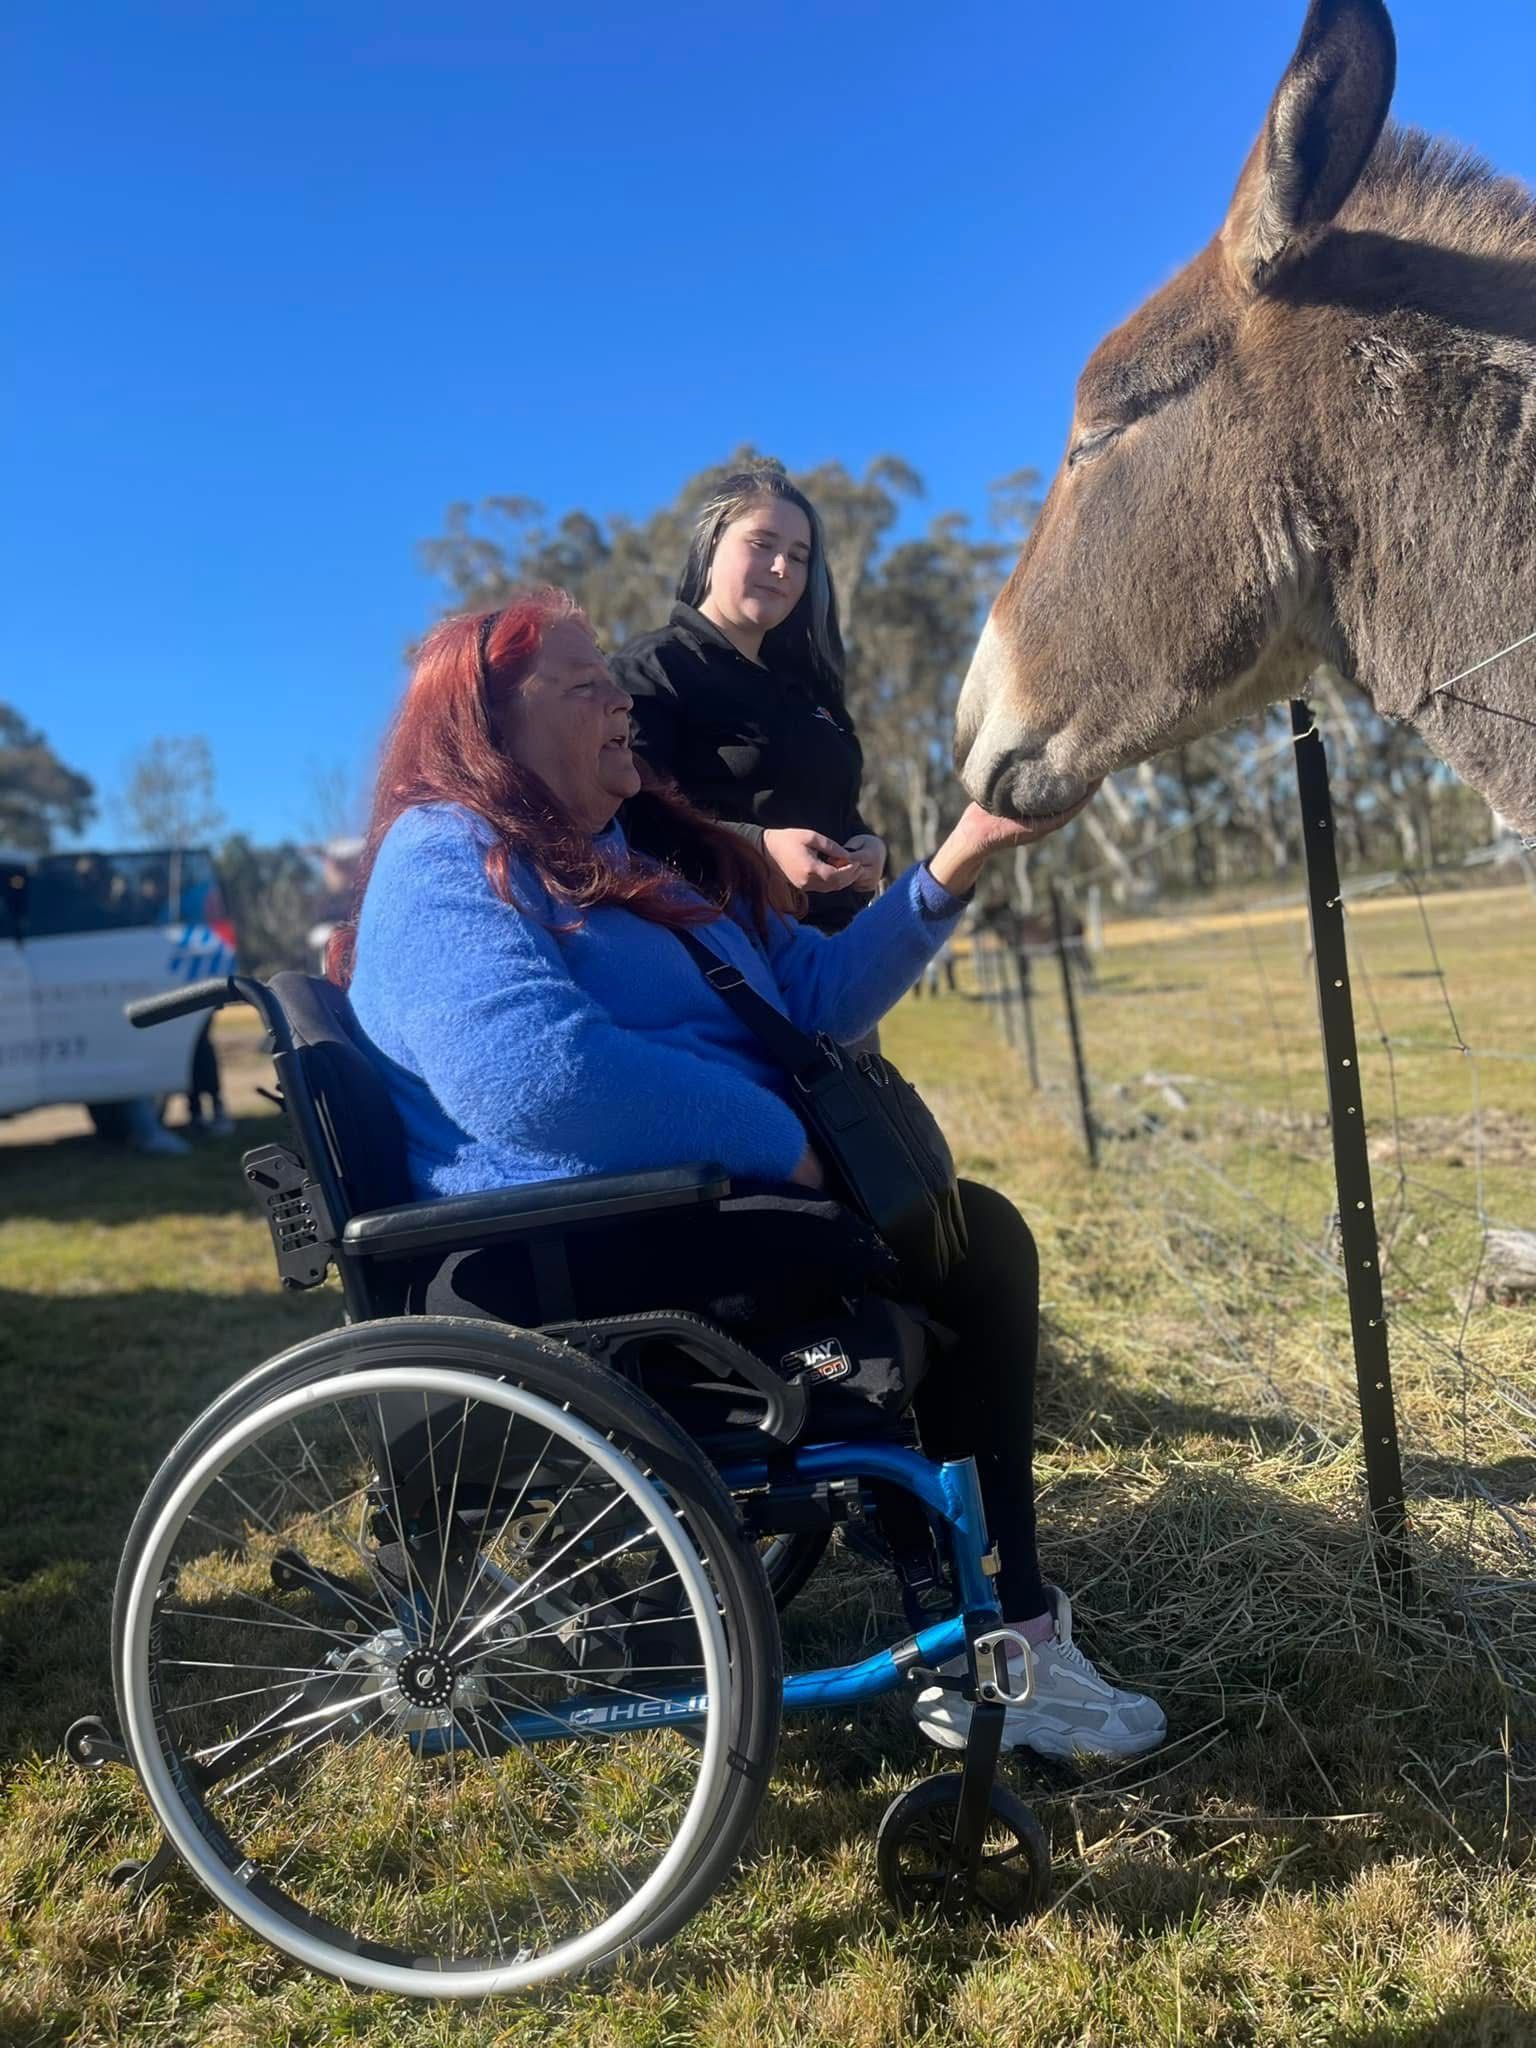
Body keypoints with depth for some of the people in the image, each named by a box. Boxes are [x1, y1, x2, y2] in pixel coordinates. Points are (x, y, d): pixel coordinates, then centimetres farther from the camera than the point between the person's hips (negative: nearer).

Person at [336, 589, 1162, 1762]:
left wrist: (958, 861, 6)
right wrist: (785, 1144, -20)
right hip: (567, 1265, -9)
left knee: (977, 1233, -2)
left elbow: (819, 995, 18)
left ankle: (1003, 1625, 0)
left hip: (702, 1212, 10)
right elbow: (535, 1074, -27)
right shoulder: (444, 860, -8)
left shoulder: (647, 854, 21)